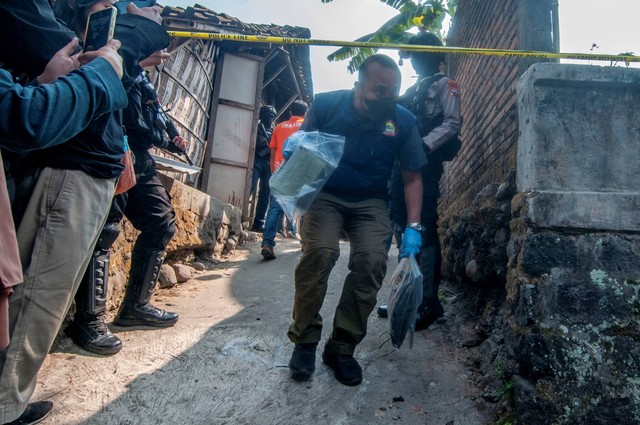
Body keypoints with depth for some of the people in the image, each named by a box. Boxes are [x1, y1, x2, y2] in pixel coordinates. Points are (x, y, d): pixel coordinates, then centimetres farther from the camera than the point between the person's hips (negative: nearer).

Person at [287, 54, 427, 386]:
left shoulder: (403, 121, -7)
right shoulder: (327, 105, -10)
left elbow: (412, 177, 1)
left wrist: (412, 227, -7)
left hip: (370, 202, 2)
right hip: (324, 195, -1)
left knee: (372, 261, -21)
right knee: (320, 252, -27)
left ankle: (342, 347, -3)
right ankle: (304, 341, -6)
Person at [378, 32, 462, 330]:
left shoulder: (444, 85, 5)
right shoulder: (412, 91, 27)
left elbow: (452, 123, -9)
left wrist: (424, 144, -22)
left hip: (425, 164, -8)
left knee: (424, 230, -11)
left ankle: (430, 302, -7)